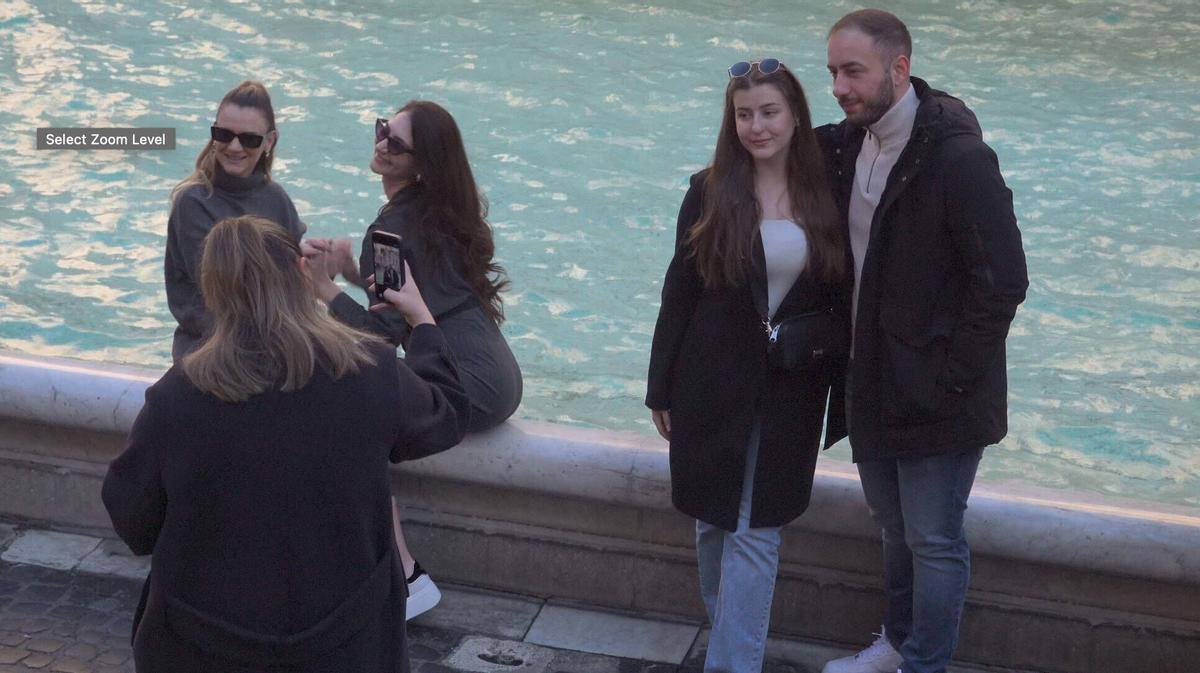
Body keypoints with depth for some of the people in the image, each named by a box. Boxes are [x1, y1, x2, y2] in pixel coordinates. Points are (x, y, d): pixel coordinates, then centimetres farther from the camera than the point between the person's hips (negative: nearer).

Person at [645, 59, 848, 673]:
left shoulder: (825, 196, -1)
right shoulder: (710, 192, -3)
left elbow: (842, 299, 3)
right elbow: (679, 291, 0)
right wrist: (660, 389, 1)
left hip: (792, 389, 0)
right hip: (713, 384, 1)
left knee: (754, 530, 0)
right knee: (713, 522, 11)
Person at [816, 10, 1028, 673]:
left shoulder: (959, 158, -21)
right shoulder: (847, 145, 3)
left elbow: (1003, 283, -21)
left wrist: (950, 378, -18)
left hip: (935, 395, -8)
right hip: (874, 385, 8)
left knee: (933, 541, 6)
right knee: (896, 526, 23)